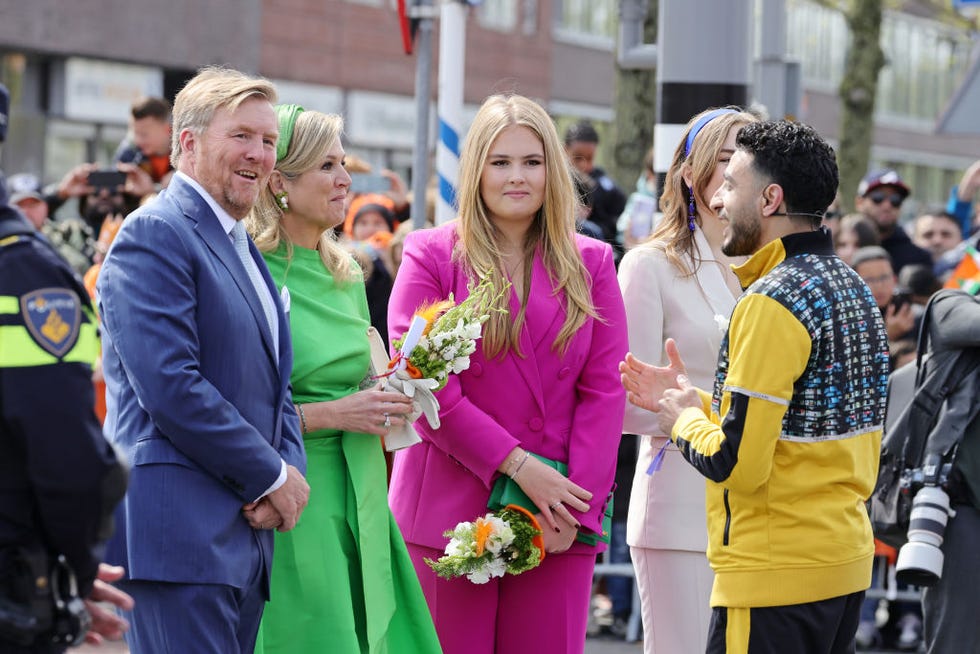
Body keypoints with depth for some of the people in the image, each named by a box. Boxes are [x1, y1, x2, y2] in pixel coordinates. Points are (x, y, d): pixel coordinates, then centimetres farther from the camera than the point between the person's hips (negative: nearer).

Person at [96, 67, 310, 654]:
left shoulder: (244, 249, 22)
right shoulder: (155, 235, -9)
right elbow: (170, 386, -18)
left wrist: (288, 470, 2)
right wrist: (272, 475, -10)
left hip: (246, 535, 9)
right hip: (182, 535, -9)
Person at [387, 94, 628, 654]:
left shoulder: (591, 263, 10)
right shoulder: (431, 257, 2)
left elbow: (604, 392, 4)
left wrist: (577, 509, -7)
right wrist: (518, 464, -13)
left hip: (559, 523, 2)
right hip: (448, 516, -2)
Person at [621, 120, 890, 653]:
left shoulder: (772, 304, -17)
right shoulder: (853, 288, 12)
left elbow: (737, 463, -20)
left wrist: (684, 422, -2)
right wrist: (696, 403, 16)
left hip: (774, 575, -9)